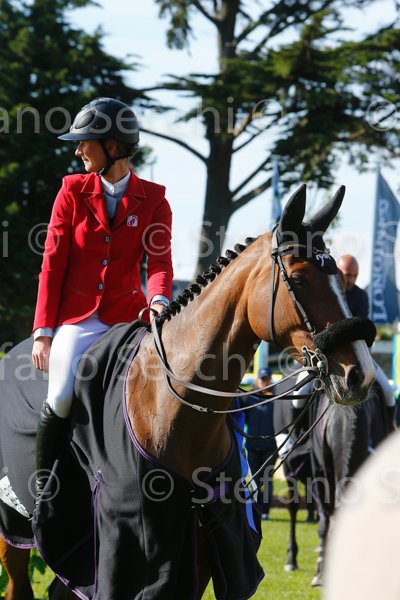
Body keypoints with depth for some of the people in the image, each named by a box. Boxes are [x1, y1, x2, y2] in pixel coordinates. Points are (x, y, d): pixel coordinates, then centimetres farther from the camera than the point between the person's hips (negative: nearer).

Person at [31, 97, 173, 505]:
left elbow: (159, 260, -6)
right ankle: (42, 485, -3)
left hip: (127, 318, 1)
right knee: (62, 399, -20)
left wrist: (158, 299, -29)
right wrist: (43, 330, -5)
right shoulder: (73, 192, 3)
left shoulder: (153, 200, 3)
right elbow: (53, 263, 2)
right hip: (77, 318, -1)